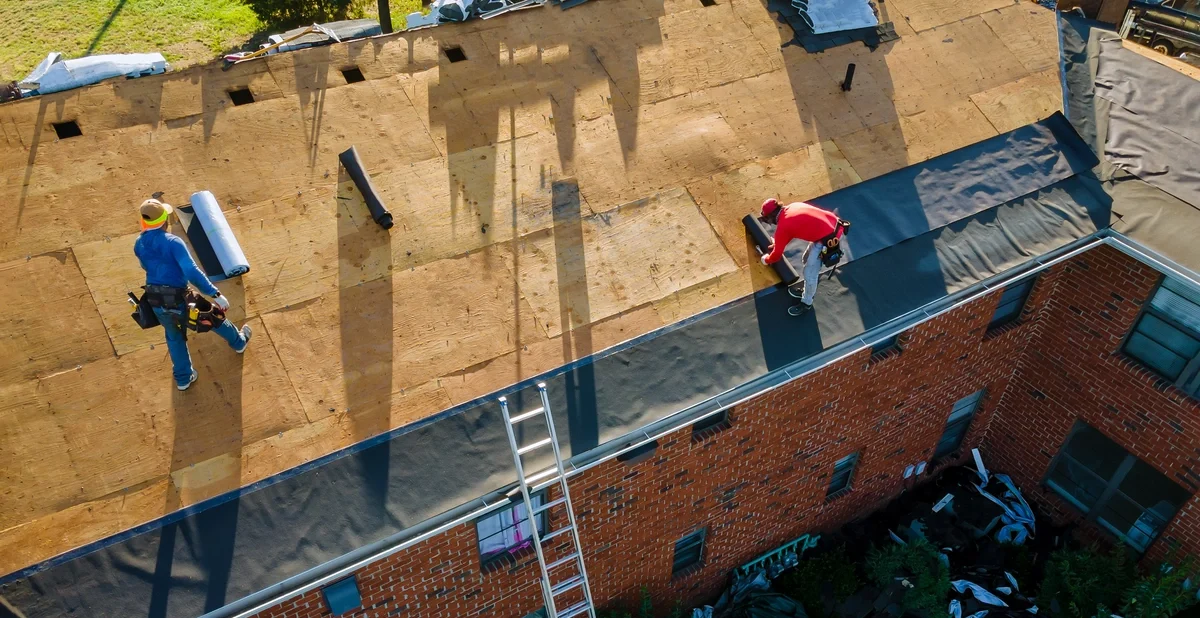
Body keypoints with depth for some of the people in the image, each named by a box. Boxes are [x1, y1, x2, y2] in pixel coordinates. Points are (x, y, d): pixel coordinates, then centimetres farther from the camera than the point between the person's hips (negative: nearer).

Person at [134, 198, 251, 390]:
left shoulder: (139, 245, 0)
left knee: (174, 337, 28)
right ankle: (239, 342, 49)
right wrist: (216, 294, -30)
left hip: (156, 303, 6)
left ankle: (183, 378, 39)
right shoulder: (173, 242, -22)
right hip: (179, 301, -5)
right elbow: (192, 273, -31)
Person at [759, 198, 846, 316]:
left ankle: (806, 303, 26)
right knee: (807, 260, 27)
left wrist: (766, 259, 23)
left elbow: (777, 255, 3)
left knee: (809, 273, 6)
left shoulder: (783, 225, -11)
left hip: (828, 238, -9)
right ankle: (807, 289, 47)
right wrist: (775, 245, 37)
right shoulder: (792, 207, 11)